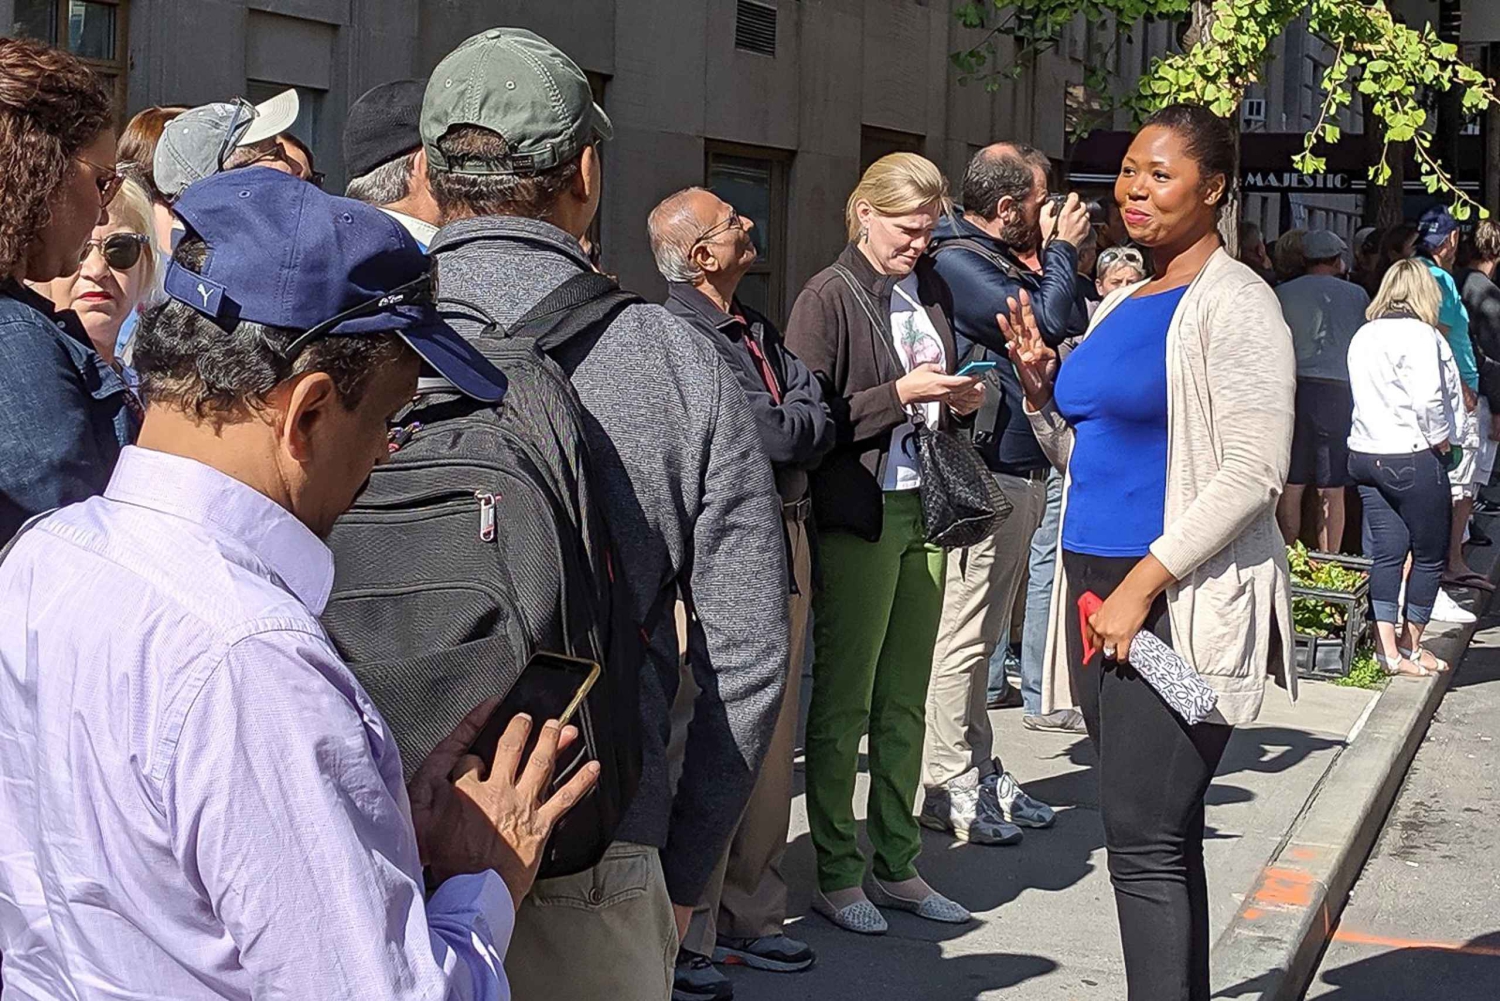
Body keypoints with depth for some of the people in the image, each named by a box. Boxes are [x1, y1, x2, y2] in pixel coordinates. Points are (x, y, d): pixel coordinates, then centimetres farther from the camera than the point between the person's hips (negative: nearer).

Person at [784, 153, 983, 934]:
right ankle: (836, 876, 11)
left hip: (923, 511, 6)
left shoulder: (933, 291, 13)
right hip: (856, 514, -6)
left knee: (904, 701, 11)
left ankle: (897, 866, 20)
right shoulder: (828, 297, -6)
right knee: (843, 702, 1)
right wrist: (899, 396, -16)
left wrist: (961, 399, 5)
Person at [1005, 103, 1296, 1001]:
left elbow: (1254, 471, -16)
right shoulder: (1120, 306, 17)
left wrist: (1144, 584, -19)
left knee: (1146, 842, -11)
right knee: (1165, 836, 11)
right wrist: (1041, 387, 6)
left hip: (1183, 604, -8)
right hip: (1099, 588, 8)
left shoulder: (1234, 302, -7)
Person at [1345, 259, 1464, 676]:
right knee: (1429, 554, 8)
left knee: (1385, 553, 9)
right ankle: (1410, 646, 16)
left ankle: (1387, 649, 7)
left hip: (1365, 454, 7)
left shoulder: (1363, 336, 9)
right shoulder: (1420, 335, -13)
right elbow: (1429, 399, -22)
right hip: (1413, 457, -7)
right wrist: (1441, 439, -6)